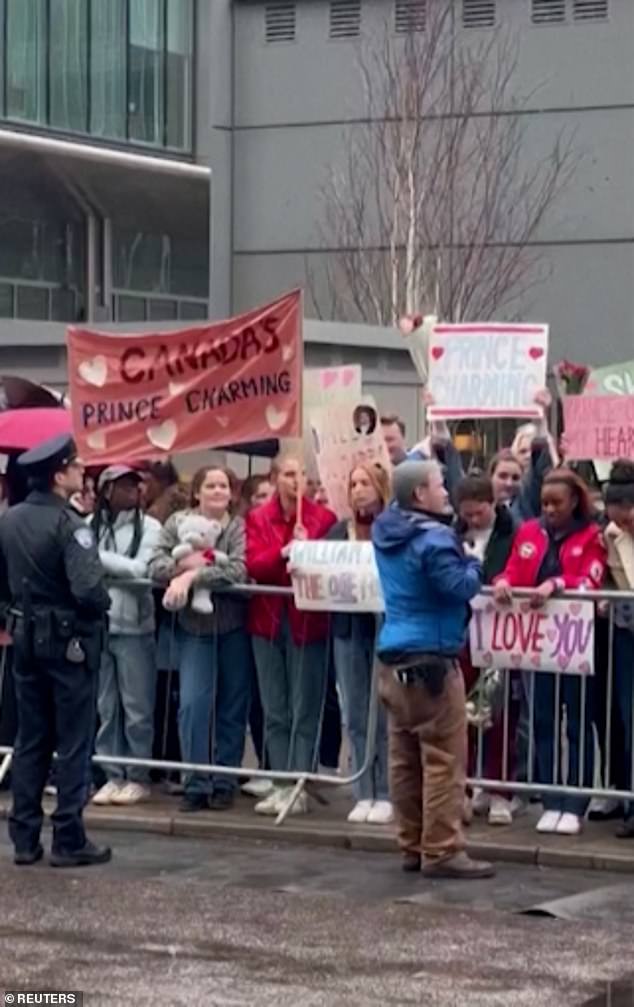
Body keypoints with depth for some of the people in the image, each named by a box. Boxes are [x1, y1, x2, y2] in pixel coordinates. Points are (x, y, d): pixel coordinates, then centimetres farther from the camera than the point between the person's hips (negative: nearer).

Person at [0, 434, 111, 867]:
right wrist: (102, 607, -7)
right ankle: (69, 841, 3)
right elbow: (89, 587, -26)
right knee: (73, 743, 1)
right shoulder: (68, 523, -19)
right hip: (69, 640, -7)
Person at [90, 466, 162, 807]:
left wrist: (97, 558, -8)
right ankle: (113, 775, 14)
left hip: (133, 627, -2)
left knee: (136, 706, 2)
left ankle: (138, 777, 10)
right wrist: (115, 567, -13)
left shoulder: (149, 527, 0)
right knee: (105, 706, 6)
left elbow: (140, 570, -11)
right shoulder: (89, 526, 7)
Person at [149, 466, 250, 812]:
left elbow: (238, 571, -19)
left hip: (233, 627, 0)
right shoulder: (177, 523, 2)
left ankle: (224, 783, 16)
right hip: (194, 625, 1)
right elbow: (156, 565, -7)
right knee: (193, 703, -8)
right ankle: (196, 784, -1)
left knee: (232, 706, 6)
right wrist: (184, 564, -24)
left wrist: (192, 574, -23)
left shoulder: (239, 527, -4)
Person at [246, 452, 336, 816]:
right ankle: (281, 784, 12)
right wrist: (283, 553, -21)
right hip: (269, 621, 3)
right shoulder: (258, 519, 8)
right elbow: (253, 565, -5)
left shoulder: (323, 518, 0)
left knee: (305, 711, -3)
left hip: (308, 621, -3)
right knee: (275, 711, 6)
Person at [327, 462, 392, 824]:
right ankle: (363, 794, 12)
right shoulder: (340, 531, 12)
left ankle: (385, 795, 7)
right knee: (355, 717, 6)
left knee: (385, 716, -1)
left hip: (387, 630, -5)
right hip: (348, 630, 5)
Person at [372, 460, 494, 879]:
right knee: (444, 759, -5)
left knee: (405, 760, 11)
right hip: (431, 660, -9)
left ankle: (413, 845, 17)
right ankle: (442, 851, -5)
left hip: (394, 660, 9)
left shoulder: (387, 531, 10)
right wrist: (474, 566, 0)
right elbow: (460, 586, -19)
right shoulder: (433, 538, -16)